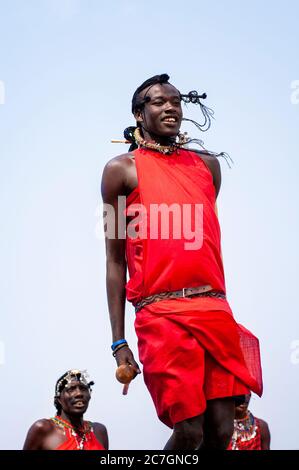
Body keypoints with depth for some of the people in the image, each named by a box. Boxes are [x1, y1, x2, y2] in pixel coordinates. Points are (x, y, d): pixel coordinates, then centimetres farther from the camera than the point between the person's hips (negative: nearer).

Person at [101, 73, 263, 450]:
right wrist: (118, 341, -1)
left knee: (222, 429, 1)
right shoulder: (121, 169, 6)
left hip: (216, 310, 4)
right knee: (189, 431, -8)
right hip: (161, 315, -4)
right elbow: (115, 260, 4)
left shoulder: (208, 164, 19)